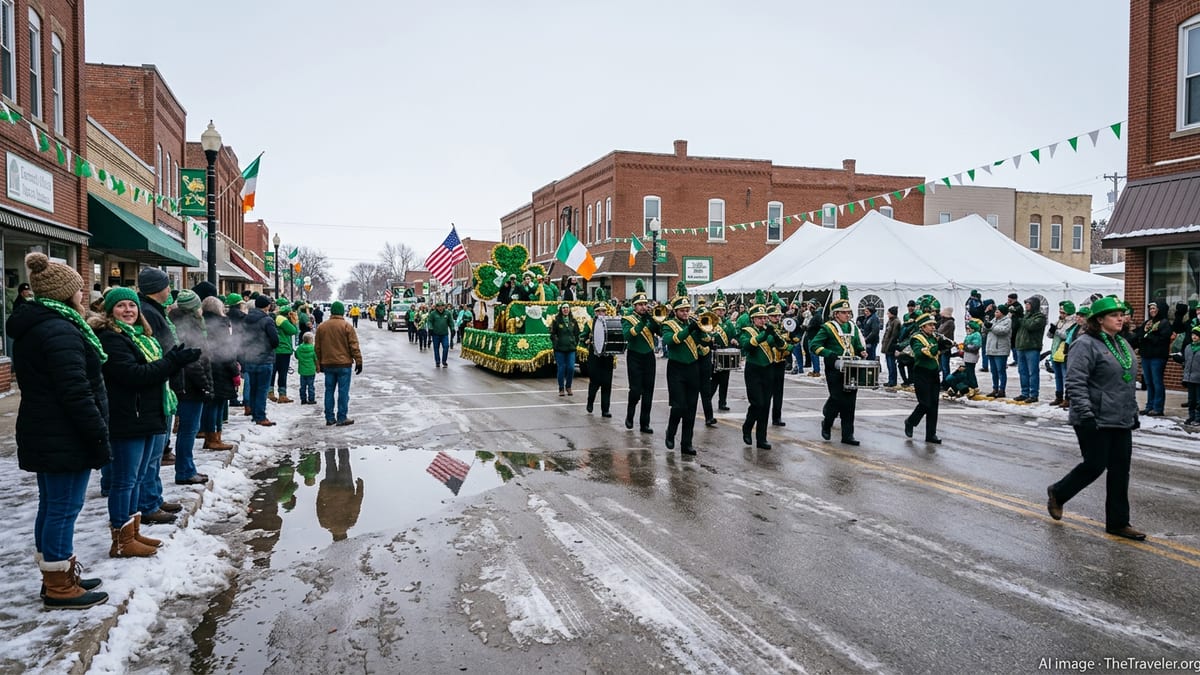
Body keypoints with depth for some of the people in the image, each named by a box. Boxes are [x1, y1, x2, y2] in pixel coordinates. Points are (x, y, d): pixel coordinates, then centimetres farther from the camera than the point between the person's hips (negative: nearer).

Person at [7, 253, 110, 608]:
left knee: (52, 506, 17)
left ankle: (58, 576, 29)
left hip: (43, 435, 11)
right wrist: (99, 435, -19)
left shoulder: (32, 328, 13)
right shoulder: (60, 331, -20)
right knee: (64, 508, -3)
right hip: (65, 438, -11)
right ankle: (60, 589, 6)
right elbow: (77, 394, -24)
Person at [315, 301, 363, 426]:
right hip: (344, 364, -4)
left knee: (329, 391, 11)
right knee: (343, 391, 0)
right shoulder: (347, 326, -8)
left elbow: (317, 348, 12)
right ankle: (342, 418, 1)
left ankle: (329, 418, 13)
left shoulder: (321, 327, 7)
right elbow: (354, 346, -9)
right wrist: (358, 361, -3)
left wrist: (319, 364, 20)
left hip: (328, 364, 4)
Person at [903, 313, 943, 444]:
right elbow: (919, 353, -26)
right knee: (925, 404, -8)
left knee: (933, 405, 6)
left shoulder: (934, 337, 13)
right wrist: (933, 347, -28)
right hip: (922, 375, -7)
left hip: (933, 374, 7)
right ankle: (910, 422, 19)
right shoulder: (917, 338, -10)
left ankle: (931, 434, 12)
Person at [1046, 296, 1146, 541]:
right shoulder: (1086, 345, -13)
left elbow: (1129, 382, 23)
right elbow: (1075, 383, -20)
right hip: (1095, 422, -8)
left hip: (1122, 421, 8)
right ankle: (1057, 493, 23)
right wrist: (1086, 414, -25)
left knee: (1120, 470, 8)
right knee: (1095, 466, -3)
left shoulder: (1122, 344, 15)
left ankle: (1118, 522, 16)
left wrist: (1133, 412, 21)